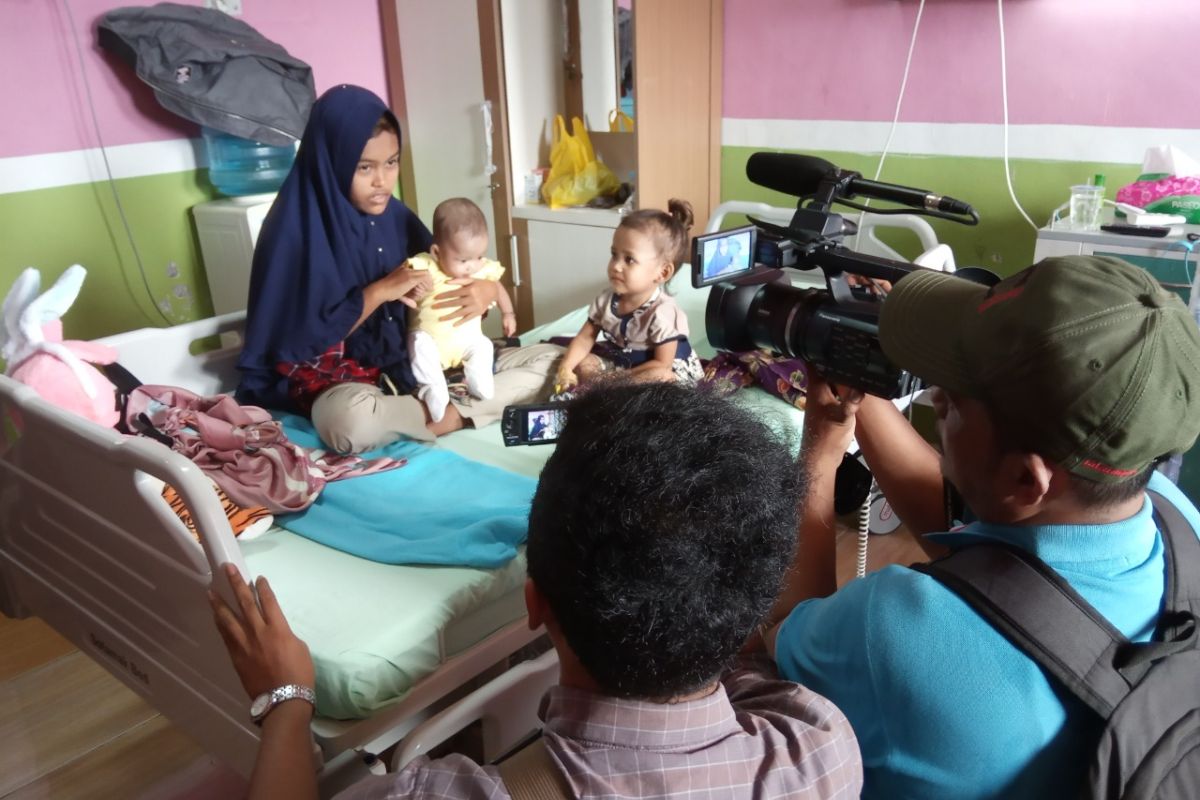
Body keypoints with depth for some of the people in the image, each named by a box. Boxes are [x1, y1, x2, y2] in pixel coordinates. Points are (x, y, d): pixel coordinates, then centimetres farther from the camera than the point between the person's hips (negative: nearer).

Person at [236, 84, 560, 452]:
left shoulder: (394, 215, 5)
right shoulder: (296, 228, -12)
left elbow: (446, 274, 10)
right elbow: (295, 339, -15)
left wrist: (485, 289, -14)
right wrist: (379, 291, -20)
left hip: (421, 361, 6)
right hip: (346, 379, -5)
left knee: (550, 361, -5)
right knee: (350, 418, -43)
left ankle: (451, 413, -23)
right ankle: (464, 411, -20)